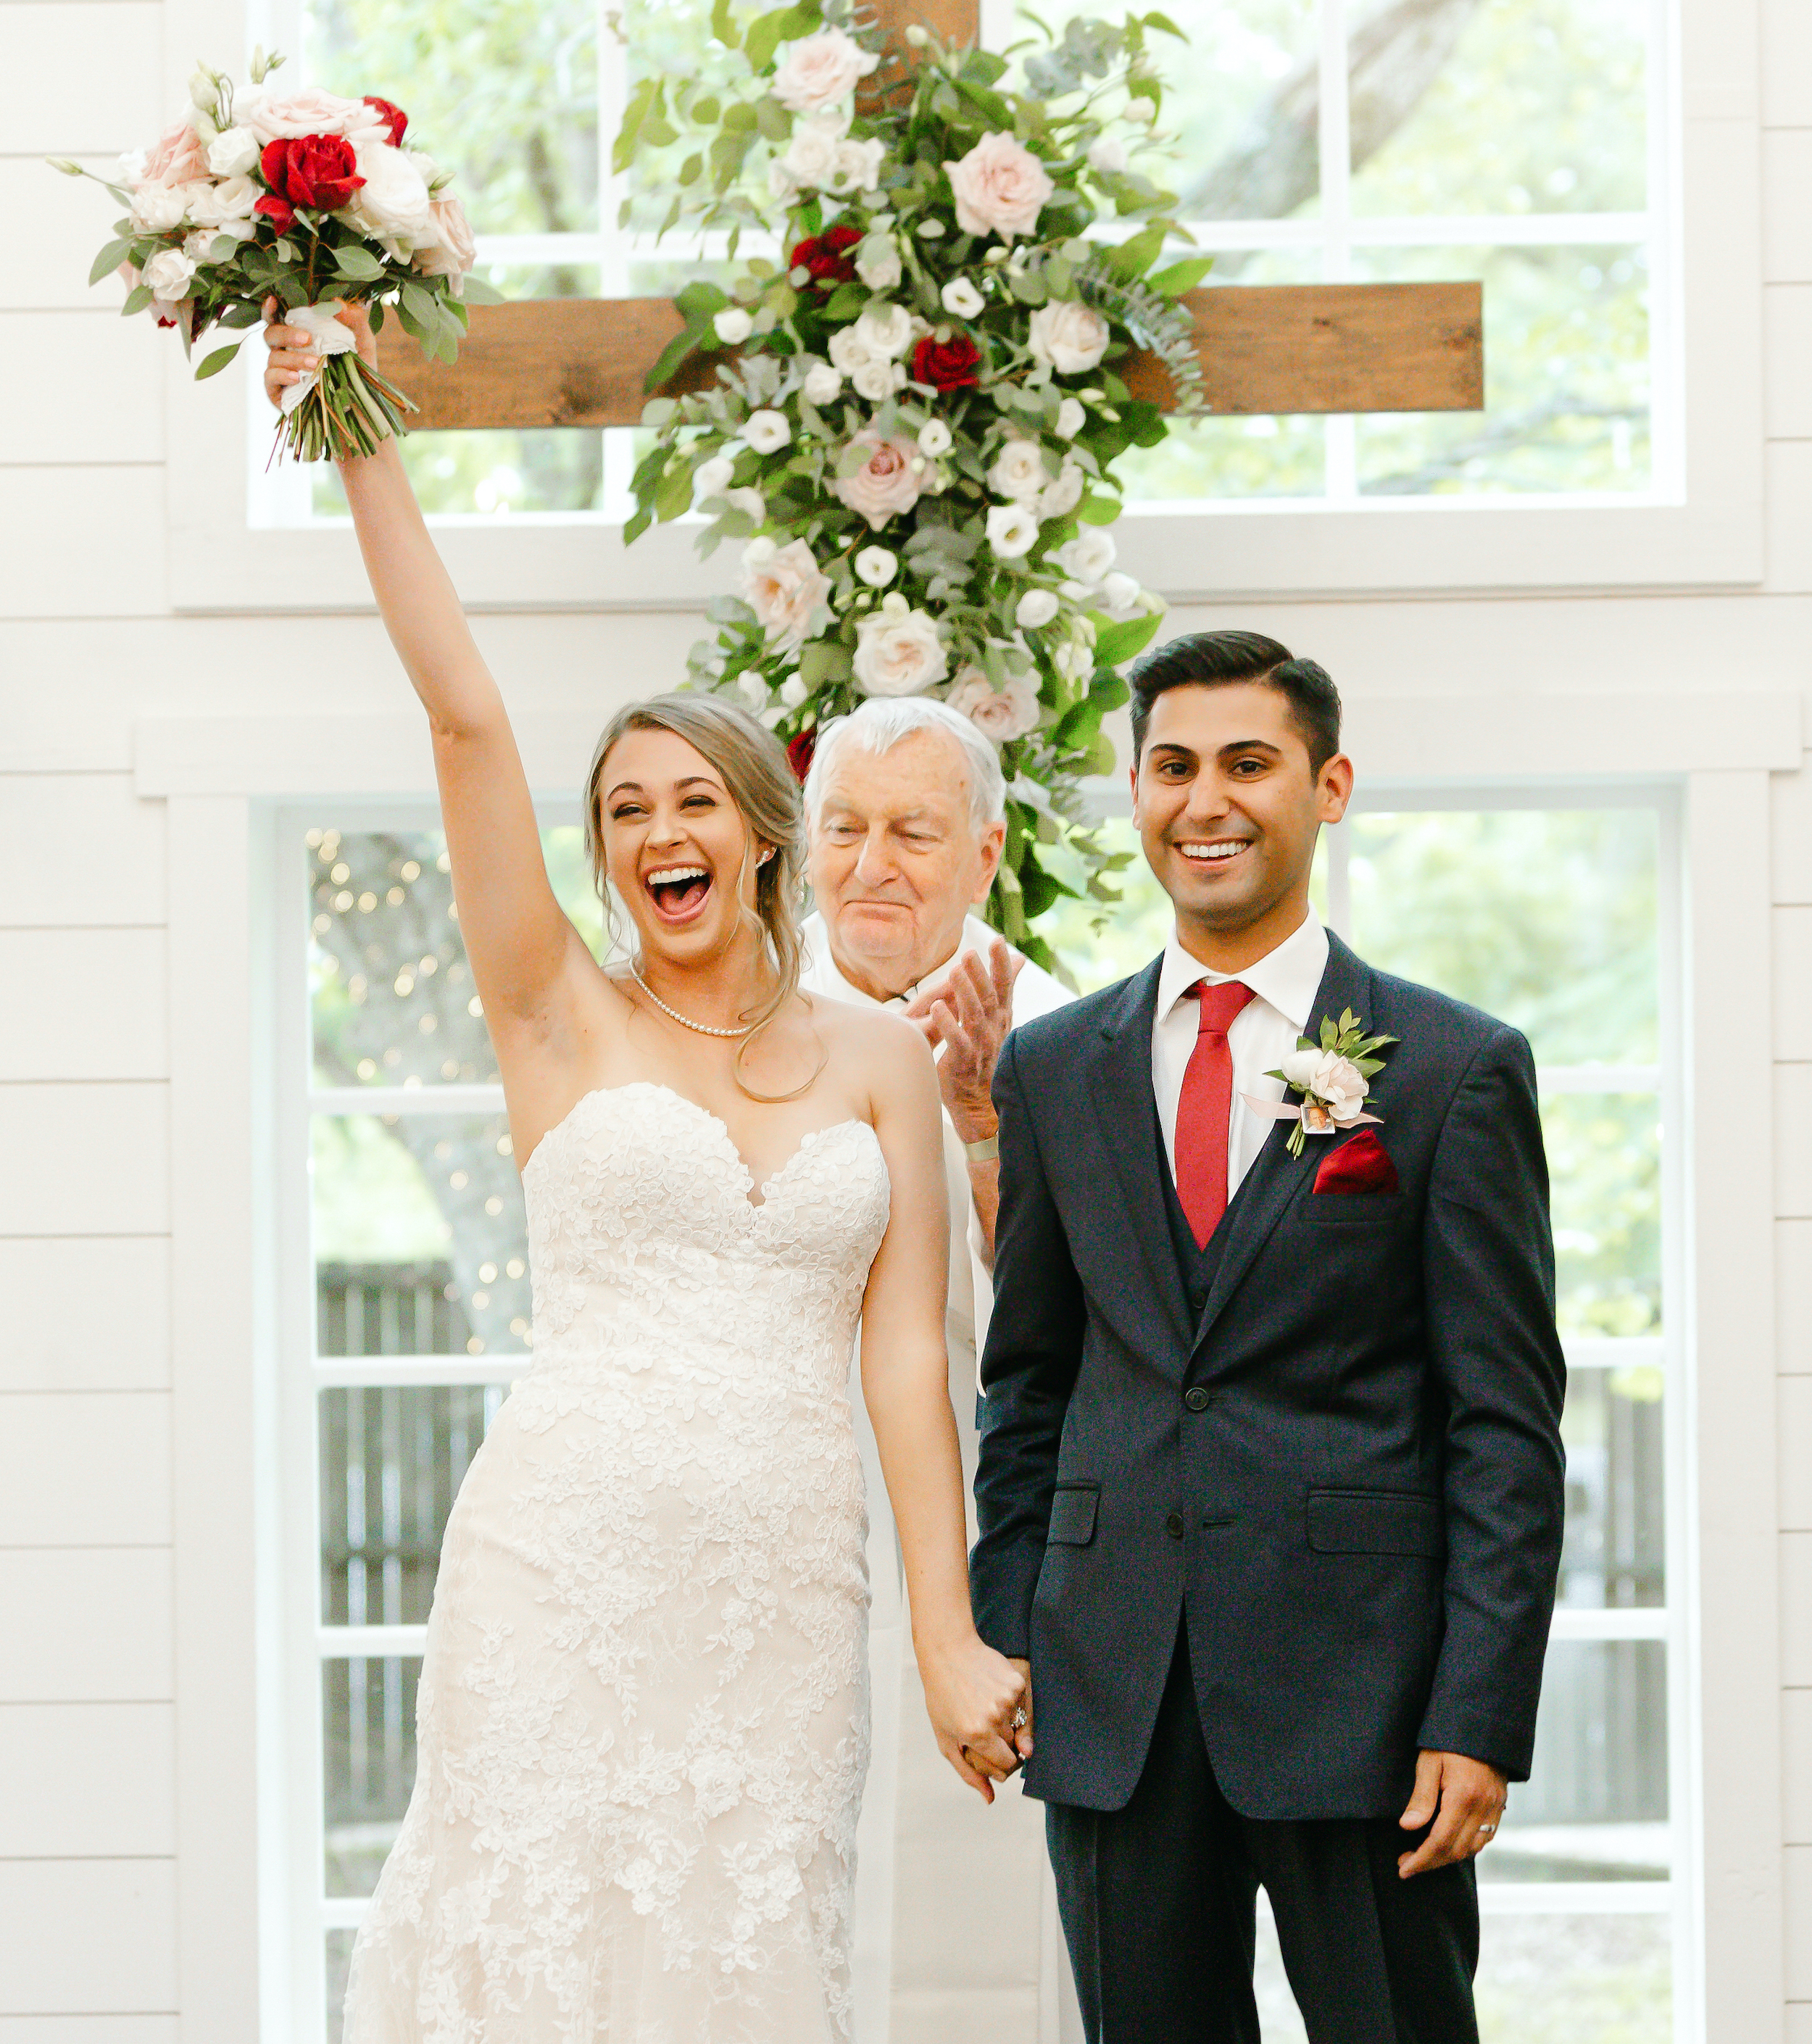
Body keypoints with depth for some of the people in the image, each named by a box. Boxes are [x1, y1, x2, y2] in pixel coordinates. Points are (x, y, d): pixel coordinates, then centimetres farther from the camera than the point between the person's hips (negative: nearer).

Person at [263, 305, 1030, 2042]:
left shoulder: (879, 1059, 11)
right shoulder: (563, 1021, 5)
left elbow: (904, 1348, 6)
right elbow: (464, 717, -1)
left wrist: (952, 1636, -1)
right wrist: (362, 448, -6)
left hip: (785, 1592, 2)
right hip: (568, 1559, -2)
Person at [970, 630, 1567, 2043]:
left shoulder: (1458, 1068, 0)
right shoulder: (1053, 1071, 11)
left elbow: (1508, 1422, -3)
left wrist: (1479, 1719, -10)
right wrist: (1005, 1642, 6)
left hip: (1360, 1687, -3)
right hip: (1112, 1703, 3)